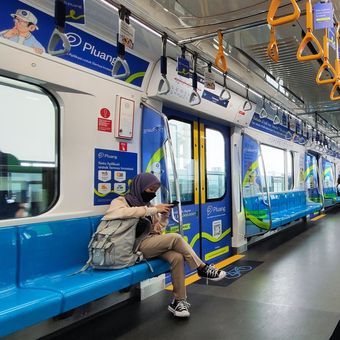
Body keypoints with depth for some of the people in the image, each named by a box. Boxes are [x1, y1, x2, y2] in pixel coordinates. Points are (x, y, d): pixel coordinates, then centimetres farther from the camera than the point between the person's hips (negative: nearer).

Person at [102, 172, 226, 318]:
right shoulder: (120, 201, 0)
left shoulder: (148, 205, 18)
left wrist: (164, 215, 0)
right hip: (135, 247, -6)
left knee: (177, 257, -23)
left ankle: (179, 300, -12)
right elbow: (125, 212, -26)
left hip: (151, 243, 7)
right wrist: (154, 209, -23)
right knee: (175, 237, -23)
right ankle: (202, 268, -7)